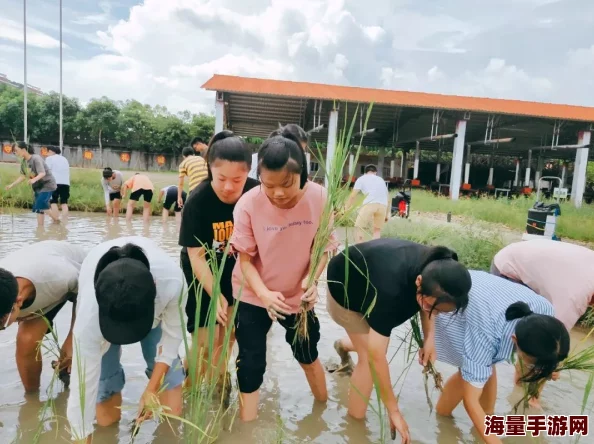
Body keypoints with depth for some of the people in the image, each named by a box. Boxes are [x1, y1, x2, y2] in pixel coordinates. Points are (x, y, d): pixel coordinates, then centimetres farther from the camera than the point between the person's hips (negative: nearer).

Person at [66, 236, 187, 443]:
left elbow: (172, 333, -22)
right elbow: (83, 384, -33)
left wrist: (152, 389, -16)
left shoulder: (172, 280, -42)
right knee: (106, 418, -1)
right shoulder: (90, 313, -43)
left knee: (172, 411, -3)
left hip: (156, 304, 1)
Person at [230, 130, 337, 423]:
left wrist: (311, 280, -25)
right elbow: (245, 259, -15)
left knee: (307, 353, 20)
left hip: (298, 294, 2)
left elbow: (323, 247, -8)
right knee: (250, 363, 6)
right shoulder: (248, 204, -24)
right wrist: (264, 293, -30)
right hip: (252, 295, -1)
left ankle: (324, 407, 48)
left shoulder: (320, 198, -21)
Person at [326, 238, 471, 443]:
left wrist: (429, 337, -14)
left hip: (370, 278, 6)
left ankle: (344, 345, 49)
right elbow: (376, 357, -38)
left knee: (376, 341, 16)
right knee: (368, 356, -10)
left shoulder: (436, 269, -27)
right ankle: (355, 420, 11)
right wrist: (394, 411, -30)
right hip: (344, 289, -6)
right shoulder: (390, 290, -46)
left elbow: (428, 302, -2)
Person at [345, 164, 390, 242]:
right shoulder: (381, 180, 34)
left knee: (360, 227, 9)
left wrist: (346, 209, 18)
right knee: (377, 229, 17)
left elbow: (352, 196, 13)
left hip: (370, 204, -4)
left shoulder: (362, 178, 21)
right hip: (383, 205, 4)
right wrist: (387, 214, 38)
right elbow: (388, 198, 33)